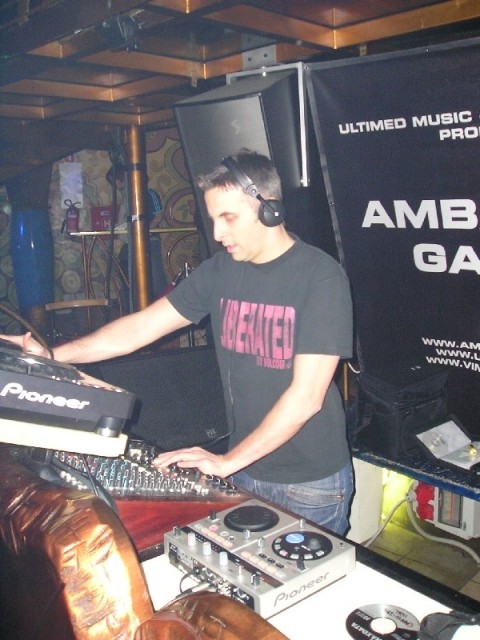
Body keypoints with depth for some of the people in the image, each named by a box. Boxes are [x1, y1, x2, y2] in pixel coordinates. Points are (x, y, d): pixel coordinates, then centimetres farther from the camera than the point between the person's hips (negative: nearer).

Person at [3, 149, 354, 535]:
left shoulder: (321, 277, -18)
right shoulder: (220, 270, 0)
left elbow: (306, 397, -21)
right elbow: (142, 328, 1)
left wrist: (228, 461, -18)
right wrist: (50, 355, -7)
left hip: (310, 484, -4)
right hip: (245, 470, 5)